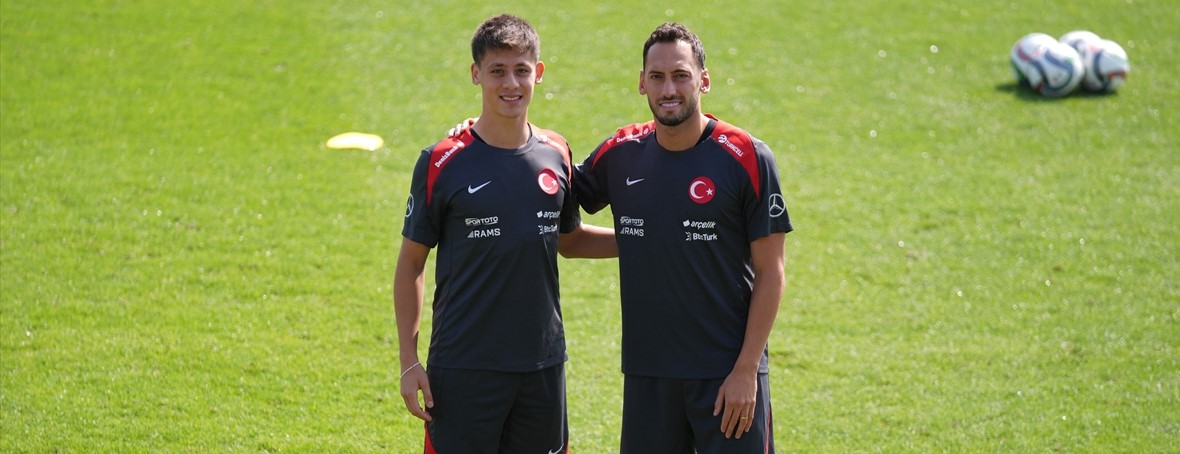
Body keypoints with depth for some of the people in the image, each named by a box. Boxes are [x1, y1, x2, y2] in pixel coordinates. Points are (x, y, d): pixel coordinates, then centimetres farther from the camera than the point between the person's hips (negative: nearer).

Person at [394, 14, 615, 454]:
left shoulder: (556, 155, 5)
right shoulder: (442, 162, -7)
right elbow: (411, 263, -1)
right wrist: (408, 360, -5)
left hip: (543, 363, 4)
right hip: (463, 368, -4)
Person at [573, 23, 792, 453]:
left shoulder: (747, 158, -8)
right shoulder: (619, 154, 3)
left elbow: (770, 275, -6)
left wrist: (746, 369, -12)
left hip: (728, 373, -4)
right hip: (646, 371, 4)